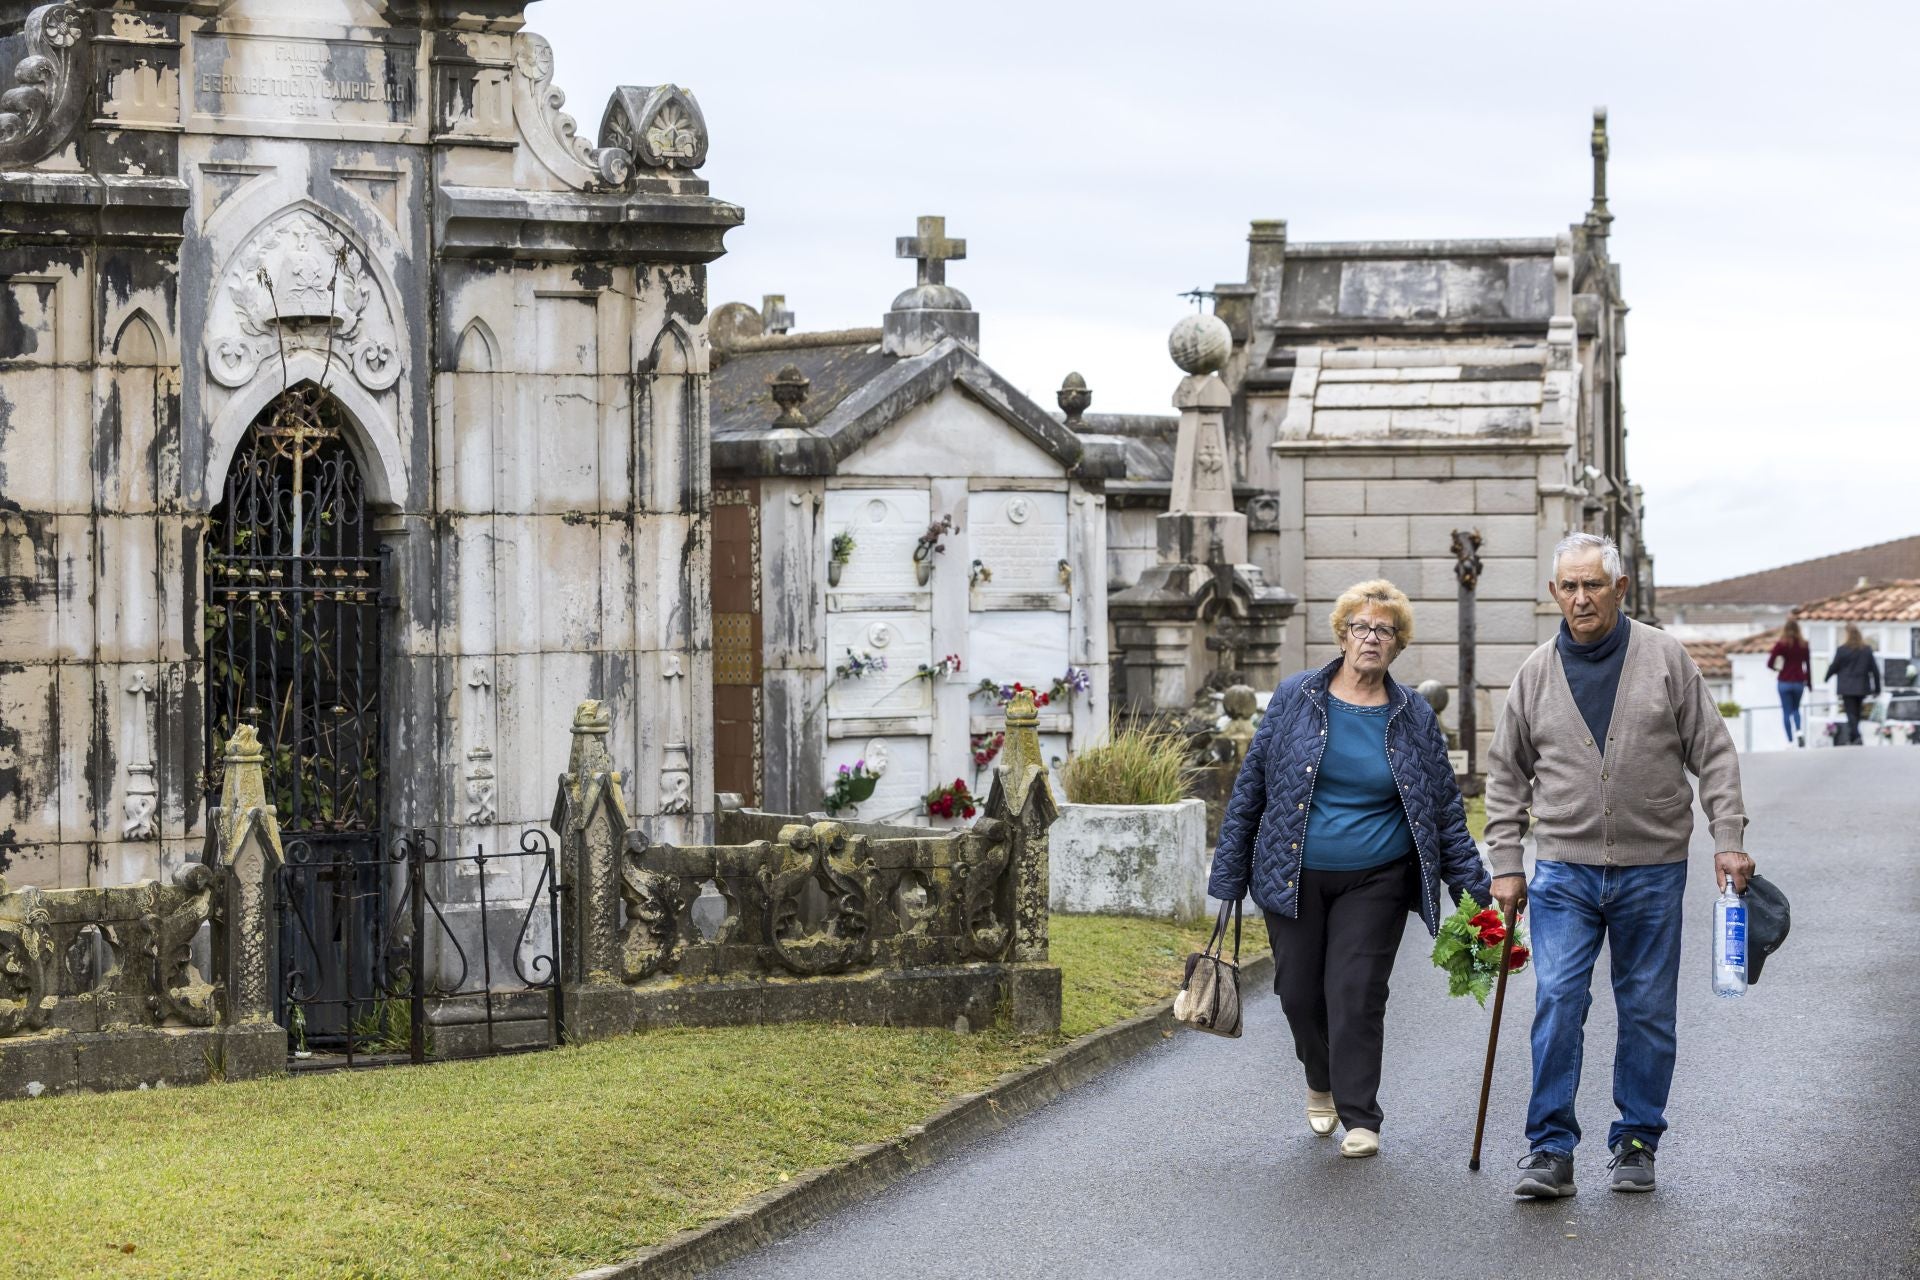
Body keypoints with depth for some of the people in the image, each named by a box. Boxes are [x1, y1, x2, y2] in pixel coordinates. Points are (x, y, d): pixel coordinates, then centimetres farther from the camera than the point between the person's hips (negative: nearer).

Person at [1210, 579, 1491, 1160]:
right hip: (1294, 878, 1)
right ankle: (1322, 1084, 35)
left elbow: (1446, 809, 8)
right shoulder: (1295, 698, 0)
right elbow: (1250, 786, 4)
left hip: (1375, 882, -1)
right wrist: (1229, 873, 2)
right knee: (1299, 992, 7)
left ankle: (1359, 1118, 4)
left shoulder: (1415, 718, 2)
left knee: (1357, 994, -6)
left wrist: (1473, 888, 3)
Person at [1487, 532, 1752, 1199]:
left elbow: (1713, 753, 3)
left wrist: (1728, 838, -6)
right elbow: (1506, 775, 10)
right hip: (1564, 870, 0)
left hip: (1652, 869, 0)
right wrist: (1505, 865, 4)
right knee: (1557, 1004, -9)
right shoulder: (1536, 673, 4)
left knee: (1647, 1012, 6)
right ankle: (1550, 1150, -6)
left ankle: (1637, 1143, 18)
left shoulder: (1665, 658, 0)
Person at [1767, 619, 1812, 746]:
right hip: (1799, 682, 3)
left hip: (1784, 682, -3)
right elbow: (1808, 665, 2)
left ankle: (1790, 741, 1)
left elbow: (1770, 664, -12)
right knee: (1796, 709, 21)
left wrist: (1777, 668, 10)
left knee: (1787, 712, 5)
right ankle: (1800, 731, -4)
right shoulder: (1804, 645, -1)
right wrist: (1809, 682, 13)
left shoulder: (1781, 644, -9)